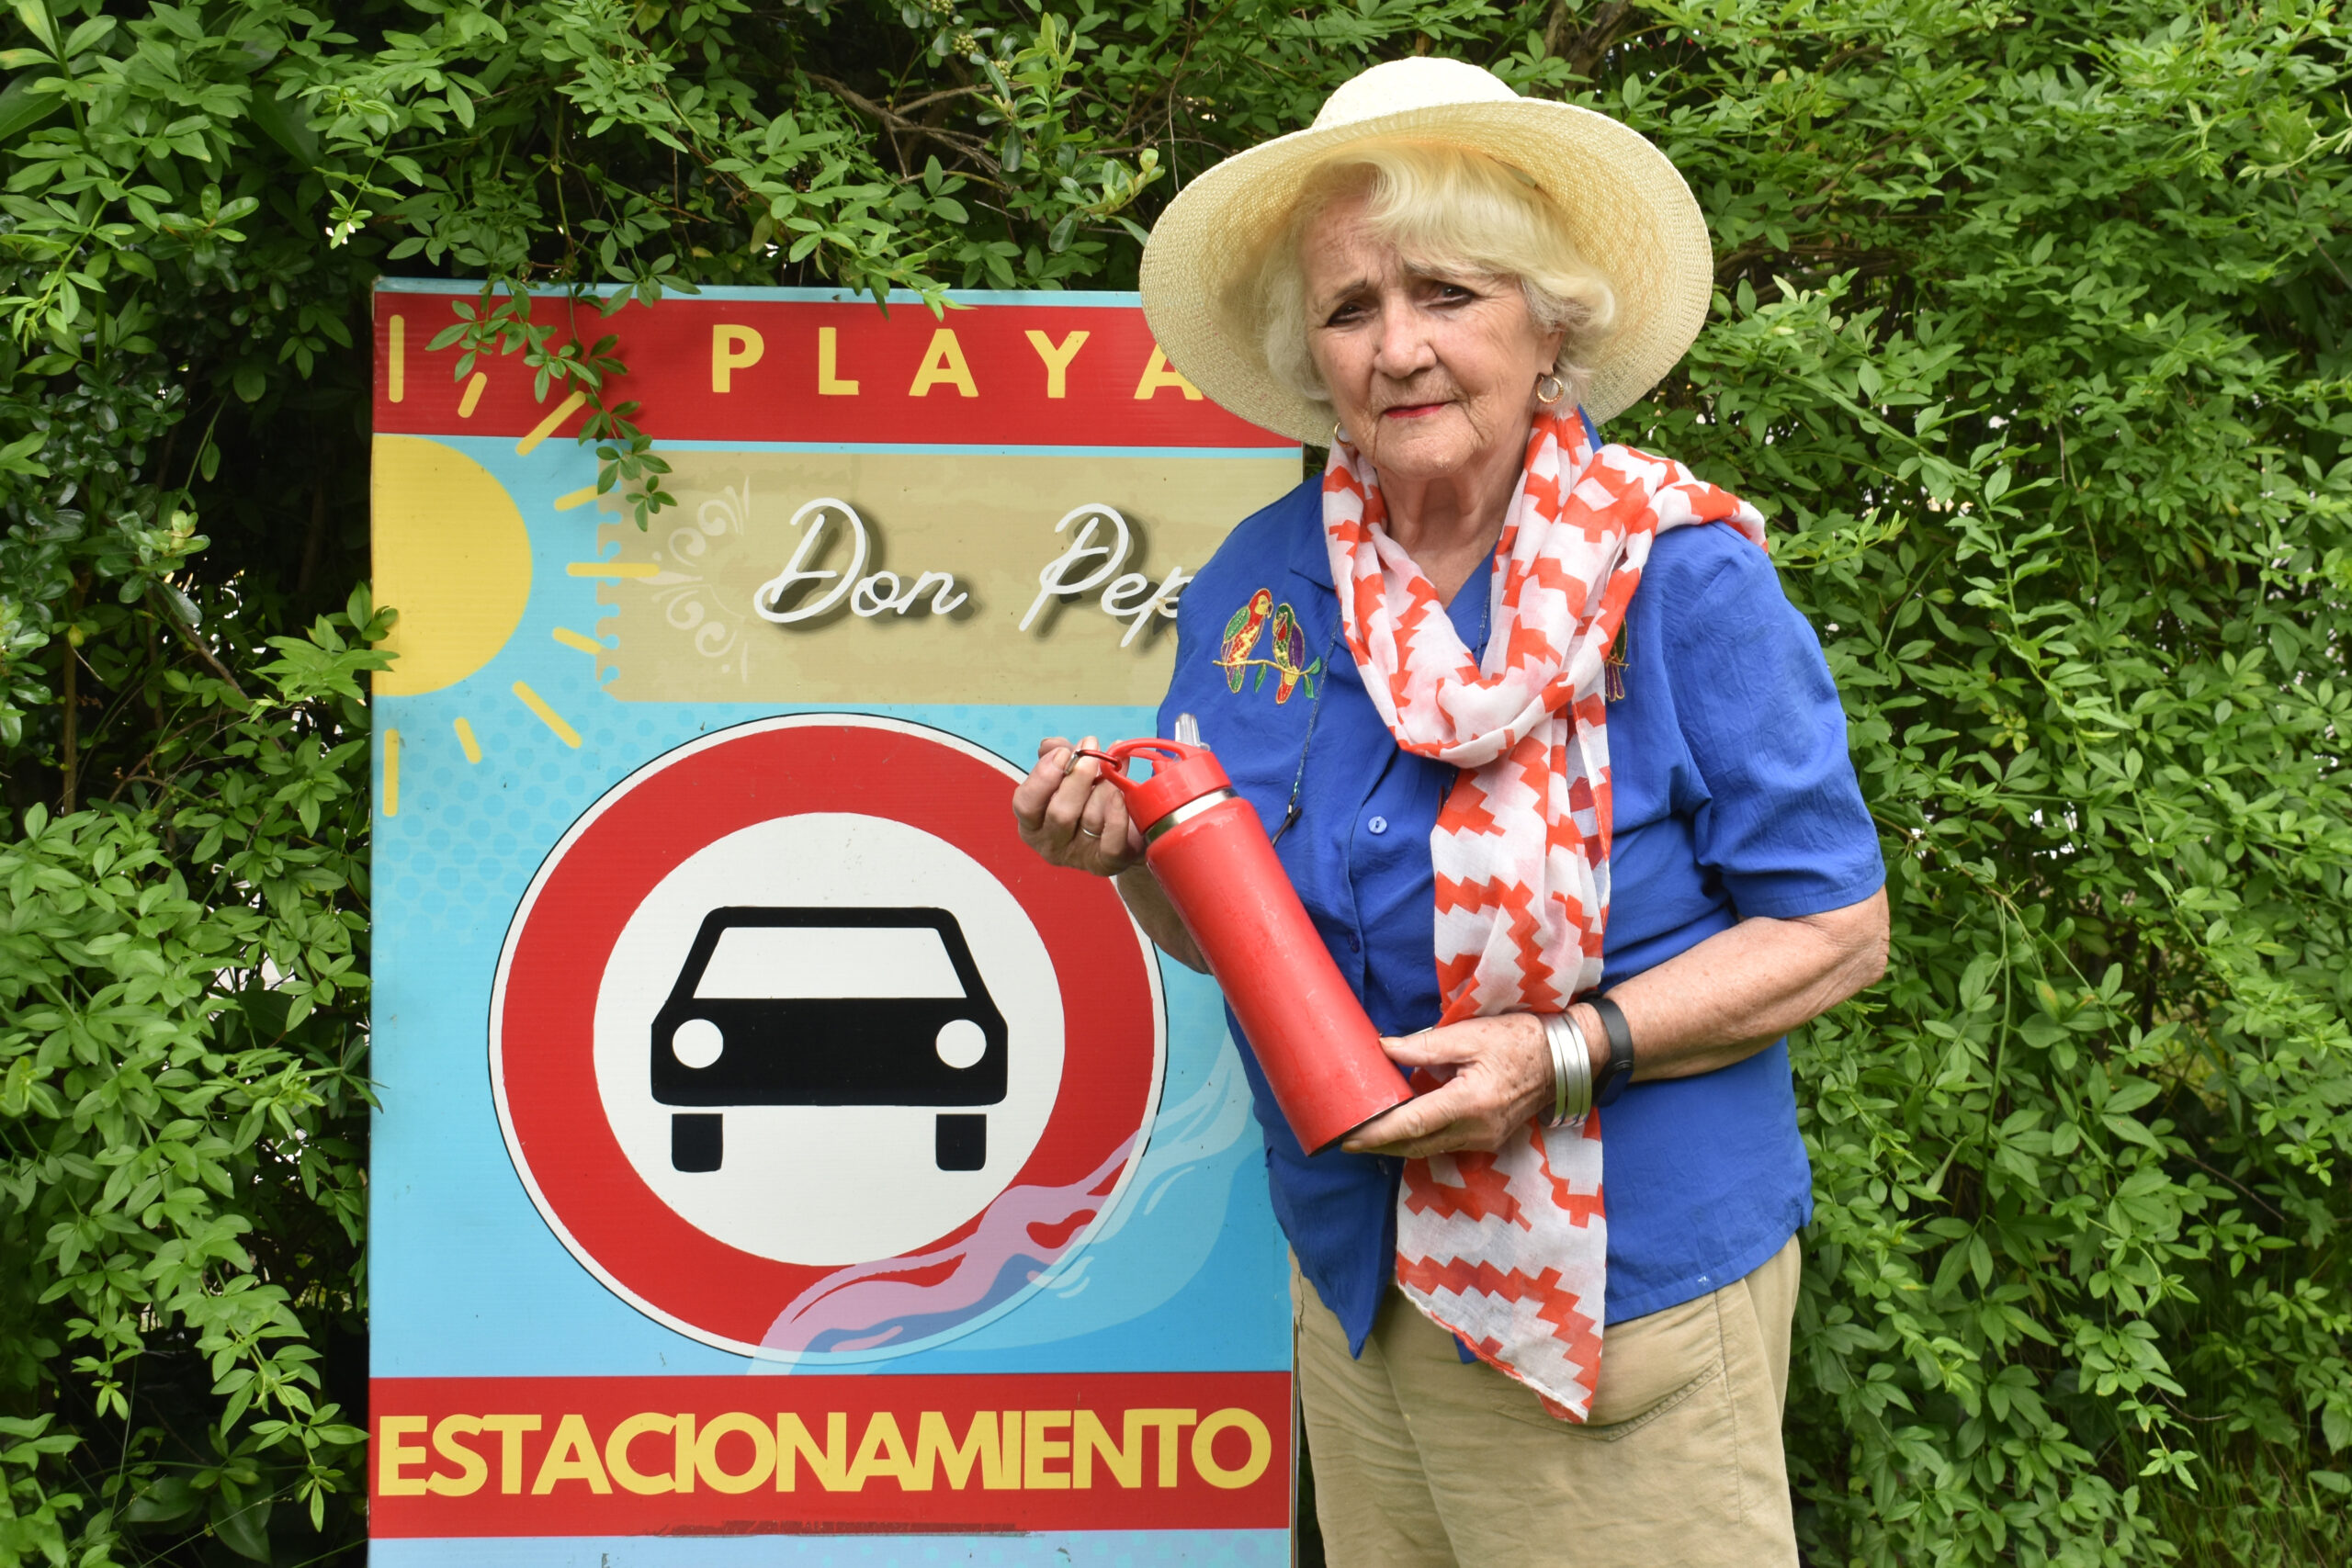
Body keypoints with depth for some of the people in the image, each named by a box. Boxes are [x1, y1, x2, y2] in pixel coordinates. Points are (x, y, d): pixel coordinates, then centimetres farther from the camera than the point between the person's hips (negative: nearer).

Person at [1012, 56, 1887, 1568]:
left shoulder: (1683, 581, -14)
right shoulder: (1255, 585, 1)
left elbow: (1839, 930, -11)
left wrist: (1567, 1054, -22)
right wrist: (1134, 858, -12)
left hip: (1626, 1287, -4)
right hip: (1355, 1273, 5)